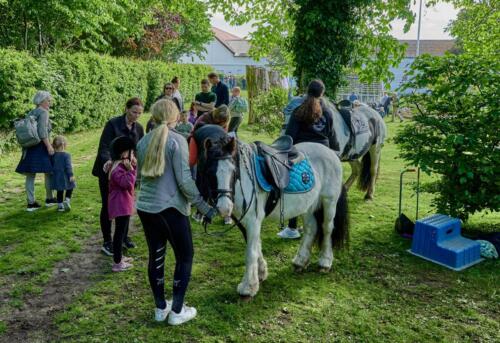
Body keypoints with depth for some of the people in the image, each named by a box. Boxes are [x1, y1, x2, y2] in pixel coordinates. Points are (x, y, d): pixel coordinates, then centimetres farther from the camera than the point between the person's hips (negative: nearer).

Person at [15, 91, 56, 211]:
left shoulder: (30, 113, 16)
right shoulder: (43, 112, -8)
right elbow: (42, 131, -20)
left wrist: (26, 146, 21)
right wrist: (49, 146, -19)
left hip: (29, 147, 8)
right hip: (41, 146, -7)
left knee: (30, 175, 5)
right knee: (49, 172, 8)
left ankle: (31, 203, 7)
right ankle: (49, 199, 17)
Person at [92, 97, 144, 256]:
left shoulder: (139, 128, 1)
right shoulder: (112, 124, -14)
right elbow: (104, 147, -20)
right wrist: (108, 161, -39)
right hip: (109, 170, -4)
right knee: (107, 206, 3)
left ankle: (124, 236, 29)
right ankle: (107, 241, 14)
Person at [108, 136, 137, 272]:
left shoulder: (123, 166, 12)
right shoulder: (117, 169, -21)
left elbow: (130, 183, 13)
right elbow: (127, 183, -29)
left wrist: (133, 166, 3)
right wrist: (130, 169, -27)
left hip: (124, 204, 11)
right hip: (120, 205, -11)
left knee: (122, 231, 20)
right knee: (120, 232, -5)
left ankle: (119, 256, 34)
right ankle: (117, 263, 1)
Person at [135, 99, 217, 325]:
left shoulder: (143, 142, 7)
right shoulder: (177, 140, -12)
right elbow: (184, 180, -16)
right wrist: (204, 207, -10)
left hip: (145, 207, 6)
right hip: (170, 208, -6)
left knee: (156, 256, 16)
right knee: (185, 256, 10)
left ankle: (160, 308, 27)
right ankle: (177, 311, 15)